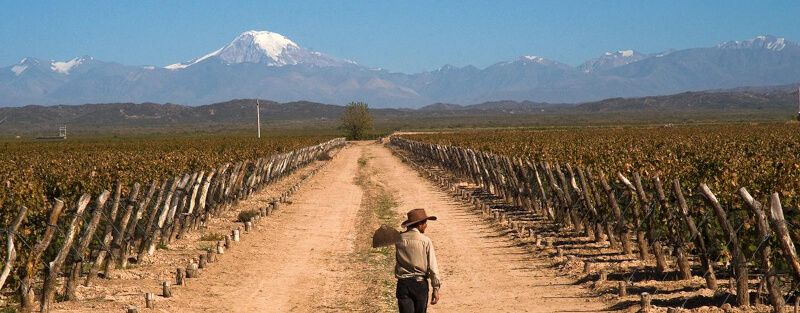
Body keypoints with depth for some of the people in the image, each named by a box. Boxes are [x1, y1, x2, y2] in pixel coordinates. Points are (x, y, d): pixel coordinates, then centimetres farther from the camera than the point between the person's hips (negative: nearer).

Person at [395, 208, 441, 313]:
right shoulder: (426, 241, -8)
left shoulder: (398, 239, 0)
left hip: (403, 284, 1)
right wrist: (436, 289, -3)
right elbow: (433, 266, -9)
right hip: (420, 284, -1)